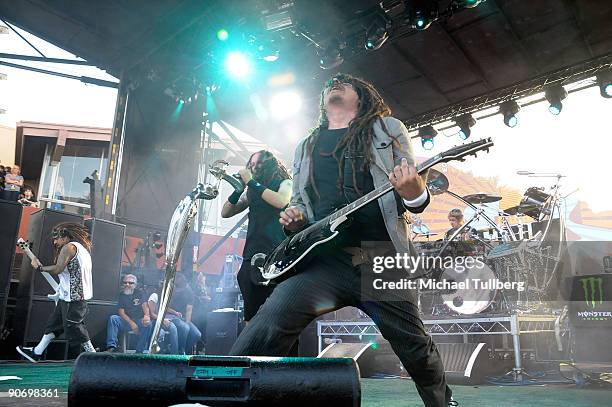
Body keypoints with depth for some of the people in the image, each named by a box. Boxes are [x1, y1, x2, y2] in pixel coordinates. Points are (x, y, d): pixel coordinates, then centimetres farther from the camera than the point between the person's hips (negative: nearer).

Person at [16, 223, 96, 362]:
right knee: (54, 322, 16)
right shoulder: (82, 248, 20)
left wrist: (39, 267, -4)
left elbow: (58, 269, -19)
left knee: (73, 327, -6)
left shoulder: (69, 247, -11)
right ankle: (36, 352, 26)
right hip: (73, 296, 10)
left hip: (72, 296, -10)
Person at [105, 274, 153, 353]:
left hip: (139, 321, -1)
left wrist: (146, 316, -32)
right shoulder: (122, 295, 9)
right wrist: (131, 323, -17)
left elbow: (145, 306, -8)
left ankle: (139, 351, -27)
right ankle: (111, 346, -29)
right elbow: (121, 312, -1)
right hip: (126, 321, 2)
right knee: (113, 318, -23)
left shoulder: (140, 293, 6)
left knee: (148, 324, -32)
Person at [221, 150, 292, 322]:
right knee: (251, 313, 3)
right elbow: (225, 212, 16)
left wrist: (251, 182, -9)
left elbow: (281, 201, -16)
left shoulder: (285, 183, 7)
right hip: (252, 255, 5)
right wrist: (238, 188, 2)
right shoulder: (251, 191, 21)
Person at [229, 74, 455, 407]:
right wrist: (292, 219, 1)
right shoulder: (305, 147, 20)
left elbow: (416, 200, 8)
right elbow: (297, 203, 25)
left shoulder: (388, 129, 13)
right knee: (272, 320, -25)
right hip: (323, 259, 1)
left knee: (415, 347, 8)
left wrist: (413, 192, -16)